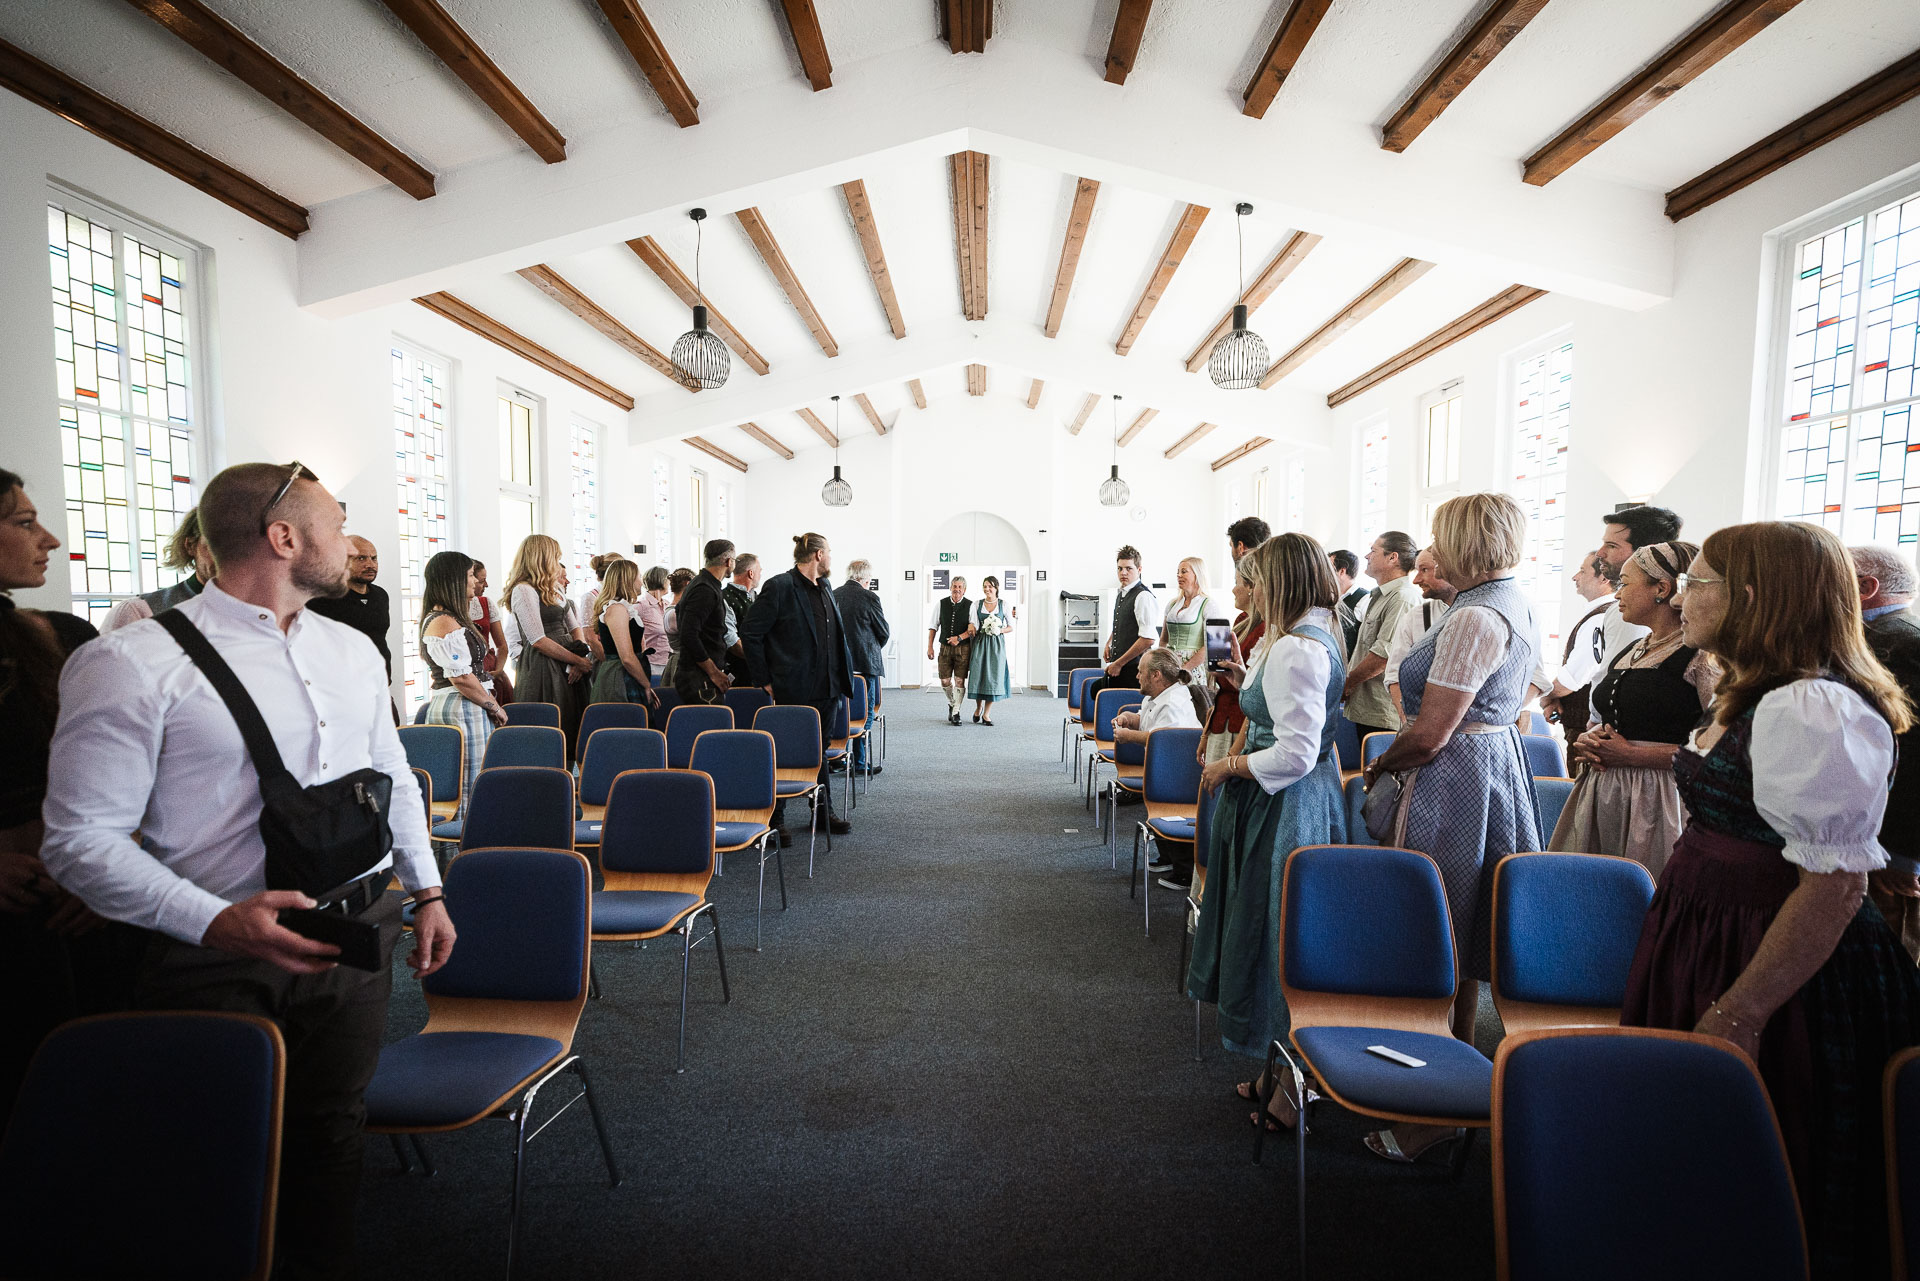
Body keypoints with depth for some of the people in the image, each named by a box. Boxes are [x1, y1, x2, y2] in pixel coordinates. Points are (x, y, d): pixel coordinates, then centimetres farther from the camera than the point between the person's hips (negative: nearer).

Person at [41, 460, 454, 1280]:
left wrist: (427, 889, 13)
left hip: (357, 940, 6)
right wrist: (214, 921, -26)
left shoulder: (353, 650, 8)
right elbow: (82, 839, -14)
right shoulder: (135, 663, -12)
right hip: (224, 961, -5)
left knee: (331, 1136, 19)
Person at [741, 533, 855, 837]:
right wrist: (764, 680, -13)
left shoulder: (824, 590, 13)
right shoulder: (780, 587, -13)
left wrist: (842, 677, 14)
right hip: (793, 691, -8)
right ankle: (776, 819, 16)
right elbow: (750, 633, -13)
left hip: (826, 689, 8)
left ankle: (824, 812, 28)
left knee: (820, 750, 17)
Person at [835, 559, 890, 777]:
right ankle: (860, 762, 3)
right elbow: (884, 632, -3)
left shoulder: (833, 595, 5)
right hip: (864, 661, -6)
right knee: (865, 711, 2)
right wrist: (875, 649, 16)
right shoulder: (869, 597, -11)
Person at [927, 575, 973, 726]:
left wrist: (960, 638, -20)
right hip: (945, 647, 2)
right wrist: (930, 646, 3)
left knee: (960, 680, -3)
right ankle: (951, 704, 31)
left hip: (963, 648, -2)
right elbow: (933, 626, 8)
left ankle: (956, 713, 8)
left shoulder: (970, 605, -3)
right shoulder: (940, 604, 3)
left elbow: (973, 628, -6)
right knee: (944, 680, 3)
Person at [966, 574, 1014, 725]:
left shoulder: (1003, 605, 2)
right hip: (980, 643, 1)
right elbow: (974, 628, 4)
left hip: (996, 644, -1)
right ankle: (978, 708, 24)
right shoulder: (977, 605, 6)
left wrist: (999, 630, -12)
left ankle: (986, 713, 9)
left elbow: (1011, 627, 3)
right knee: (978, 675, -1)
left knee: (993, 676, -2)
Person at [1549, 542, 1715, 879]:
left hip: (1658, 799, -7)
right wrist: (1587, 742, 6)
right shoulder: (1629, 653, 17)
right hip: (1600, 797, 7)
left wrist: (1631, 755, -16)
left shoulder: (1701, 656, -8)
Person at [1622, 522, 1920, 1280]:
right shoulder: (1756, 697, 10)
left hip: (1783, 980, -9)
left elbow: (1835, 884, -25)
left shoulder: (1813, 710, -22)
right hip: (1713, 944, 9)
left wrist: (1738, 1015, -25)